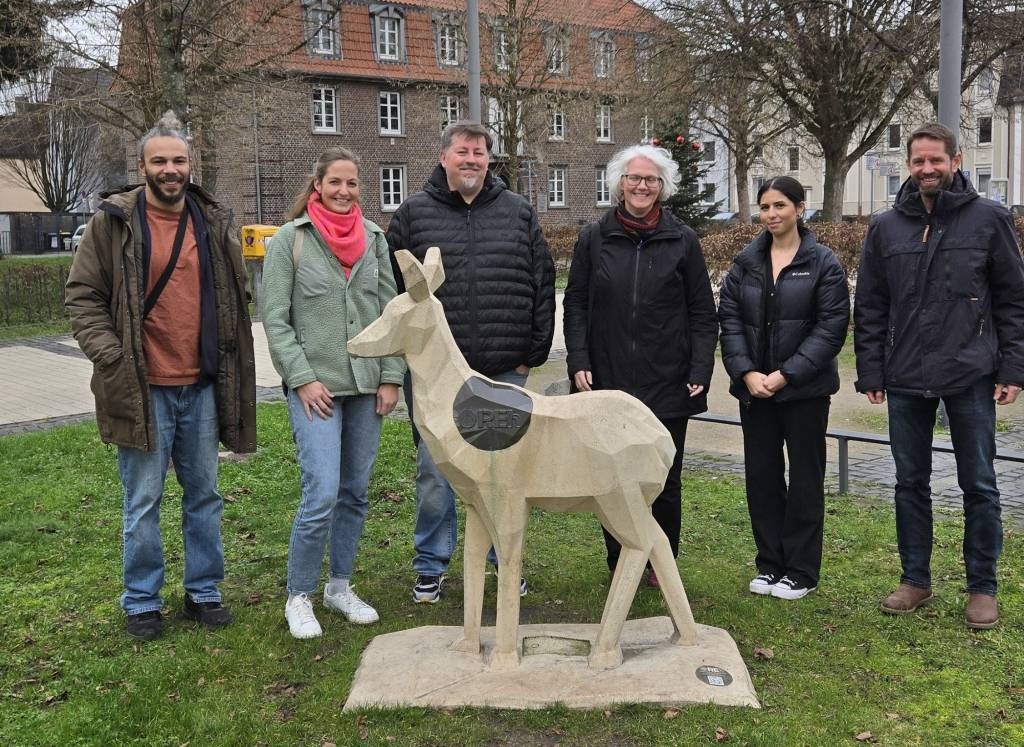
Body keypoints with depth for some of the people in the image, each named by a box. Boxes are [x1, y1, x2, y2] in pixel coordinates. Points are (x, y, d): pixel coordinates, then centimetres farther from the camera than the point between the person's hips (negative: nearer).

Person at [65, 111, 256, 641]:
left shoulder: (213, 224, 8)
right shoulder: (112, 224, -3)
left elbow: (236, 296, 16)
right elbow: (82, 296, -2)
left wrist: (230, 355, 8)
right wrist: (111, 356, -13)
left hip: (202, 387, 4)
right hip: (142, 389, -3)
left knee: (204, 495, 13)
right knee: (142, 503, 6)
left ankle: (203, 592, 28)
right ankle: (141, 602, 22)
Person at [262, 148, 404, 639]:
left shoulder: (373, 238, 9)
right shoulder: (290, 239, -2)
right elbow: (275, 319, -4)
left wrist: (391, 377, 3)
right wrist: (303, 378, -11)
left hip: (366, 385, 4)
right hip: (315, 386, -4)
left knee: (355, 492, 10)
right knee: (322, 494, -11)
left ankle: (340, 586, 26)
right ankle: (298, 597, 7)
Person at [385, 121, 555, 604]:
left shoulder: (520, 213, 8)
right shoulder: (413, 213, 4)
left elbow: (542, 286, 9)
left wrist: (533, 353, 4)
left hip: (505, 372, 1)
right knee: (435, 469, 6)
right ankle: (431, 566, 22)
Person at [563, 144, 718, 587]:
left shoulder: (682, 240, 4)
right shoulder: (594, 238, 5)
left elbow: (702, 313, 3)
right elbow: (576, 305, 5)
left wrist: (701, 371, -5)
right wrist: (579, 362, -5)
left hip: (667, 384, 0)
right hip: (609, 381, 1)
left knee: (664, 479, 8)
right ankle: (619, 563, 21)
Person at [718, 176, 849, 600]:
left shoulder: (823, 263, -4)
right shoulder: (745, 262, 7)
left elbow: (831, 327, -10)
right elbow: (729, 319, 3)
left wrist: (785, 375, -16)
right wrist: (747, 373, -11)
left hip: (805, 389, -3)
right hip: (754, 388, 4)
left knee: (805, 477, 6)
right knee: (761, 474, 9)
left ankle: (801, 571, 17)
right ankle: (769, 564, 23)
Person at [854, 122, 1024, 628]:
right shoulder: (886, 228, 6)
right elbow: (870, 309, 7)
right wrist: (870, 373, 2)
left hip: (971, 378, -2)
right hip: (906, 379, 3)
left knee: (979, 485, 7)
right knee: (910, 482, 11)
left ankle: (982, 587, 20)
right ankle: (915, 580, 24)